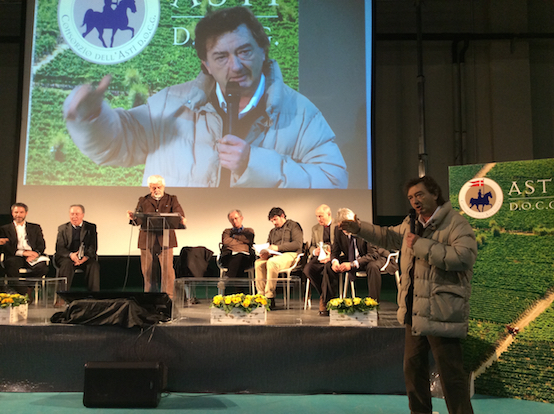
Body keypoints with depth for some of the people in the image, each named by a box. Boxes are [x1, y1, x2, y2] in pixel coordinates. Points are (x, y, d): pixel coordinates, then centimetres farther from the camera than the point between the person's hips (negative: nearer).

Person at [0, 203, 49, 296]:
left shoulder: (35, 228, 23)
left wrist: (36, 253, -12)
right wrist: (22, 252, -13)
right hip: (15, 257, -1)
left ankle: (27, 288, -15)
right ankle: (23, 294, -33)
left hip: (32, 256, 1)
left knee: (42, 266, -33)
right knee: (12, 263, -37)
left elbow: (42, 245, 13)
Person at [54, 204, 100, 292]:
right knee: (66, 264, -32)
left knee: (94, 265, -29)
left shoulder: (91, 227, 8)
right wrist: (71, 255, -24)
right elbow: (59, 248, -1)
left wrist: (85, 257, -22)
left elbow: (93, 247, -1)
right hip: (67, 257, 0)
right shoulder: (62, 228, 9)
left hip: (86, 258, 0)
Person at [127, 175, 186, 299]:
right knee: (147, 269, 6)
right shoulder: (143, 201, 14)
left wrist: (182, 219, -29)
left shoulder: (171, 200, 11)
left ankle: (168, 296, 1)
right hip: (147, 240, 2)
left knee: (167, 268, -7)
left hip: (165, 239, -2)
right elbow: (138, 219, 3)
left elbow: (178, 212, -5)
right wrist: (133, 217, -21)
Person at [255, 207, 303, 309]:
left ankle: (270, 298, -35)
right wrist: (265, 253, -2)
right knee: (258, 263, -26)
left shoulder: (293, 226, 8)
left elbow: (297, 244, -7)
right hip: (275, 256, 6)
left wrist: (278, 247, -14)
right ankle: (261, 295, -27)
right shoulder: (272, 231, 29)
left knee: (271, 262, -37)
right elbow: (268, 246, 25)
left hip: (290, 255, -6)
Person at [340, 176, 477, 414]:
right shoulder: (411, 224, 13)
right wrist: (360, 229, 20)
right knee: (413, 366, 19)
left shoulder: (456, 223, -13)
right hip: (414, 310, 9)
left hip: (442, 312, -9)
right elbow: (390, 236, 31)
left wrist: (421, 245, -23)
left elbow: (465, 256, -29)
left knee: (450, 372, -3)